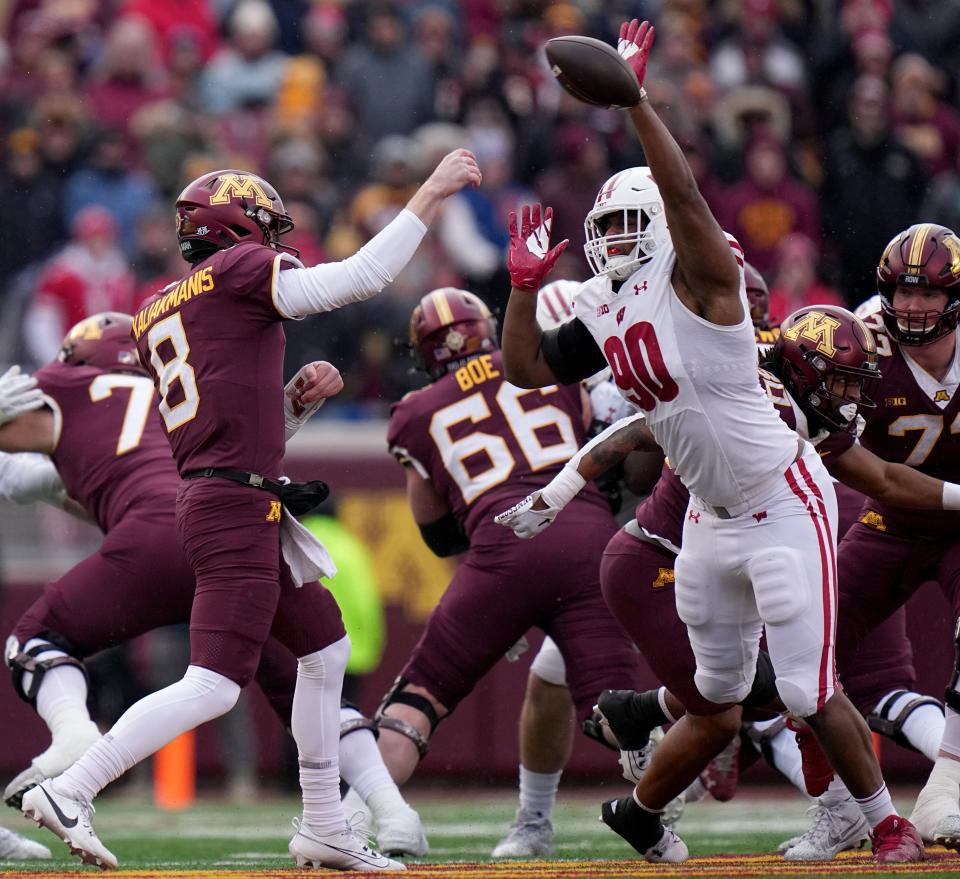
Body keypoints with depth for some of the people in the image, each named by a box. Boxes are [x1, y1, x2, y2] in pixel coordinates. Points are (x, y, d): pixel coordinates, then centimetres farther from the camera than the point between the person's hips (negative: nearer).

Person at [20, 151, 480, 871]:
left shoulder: (156, 315, 19)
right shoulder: (239, 270, -4)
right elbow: (361, 276, -9)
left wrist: (298, 393, 20)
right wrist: (431, 195, -4)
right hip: (239, 506, -10)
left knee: (326, 649, 20)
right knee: (214, 686, -14)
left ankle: (324, 830, 22)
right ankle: (69, 791, -18)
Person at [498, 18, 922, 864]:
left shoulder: (697, 276, -14)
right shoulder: (603, 312, 8)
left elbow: (684, 193, -30)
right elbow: (527, 369, 15)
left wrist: (632, 97, -35)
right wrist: (525, 284, 5)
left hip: (784, 503, -7)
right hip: (712, 516, 7)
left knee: (809, 690, -9)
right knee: (719, 695, 16)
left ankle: (890, 823, 5)